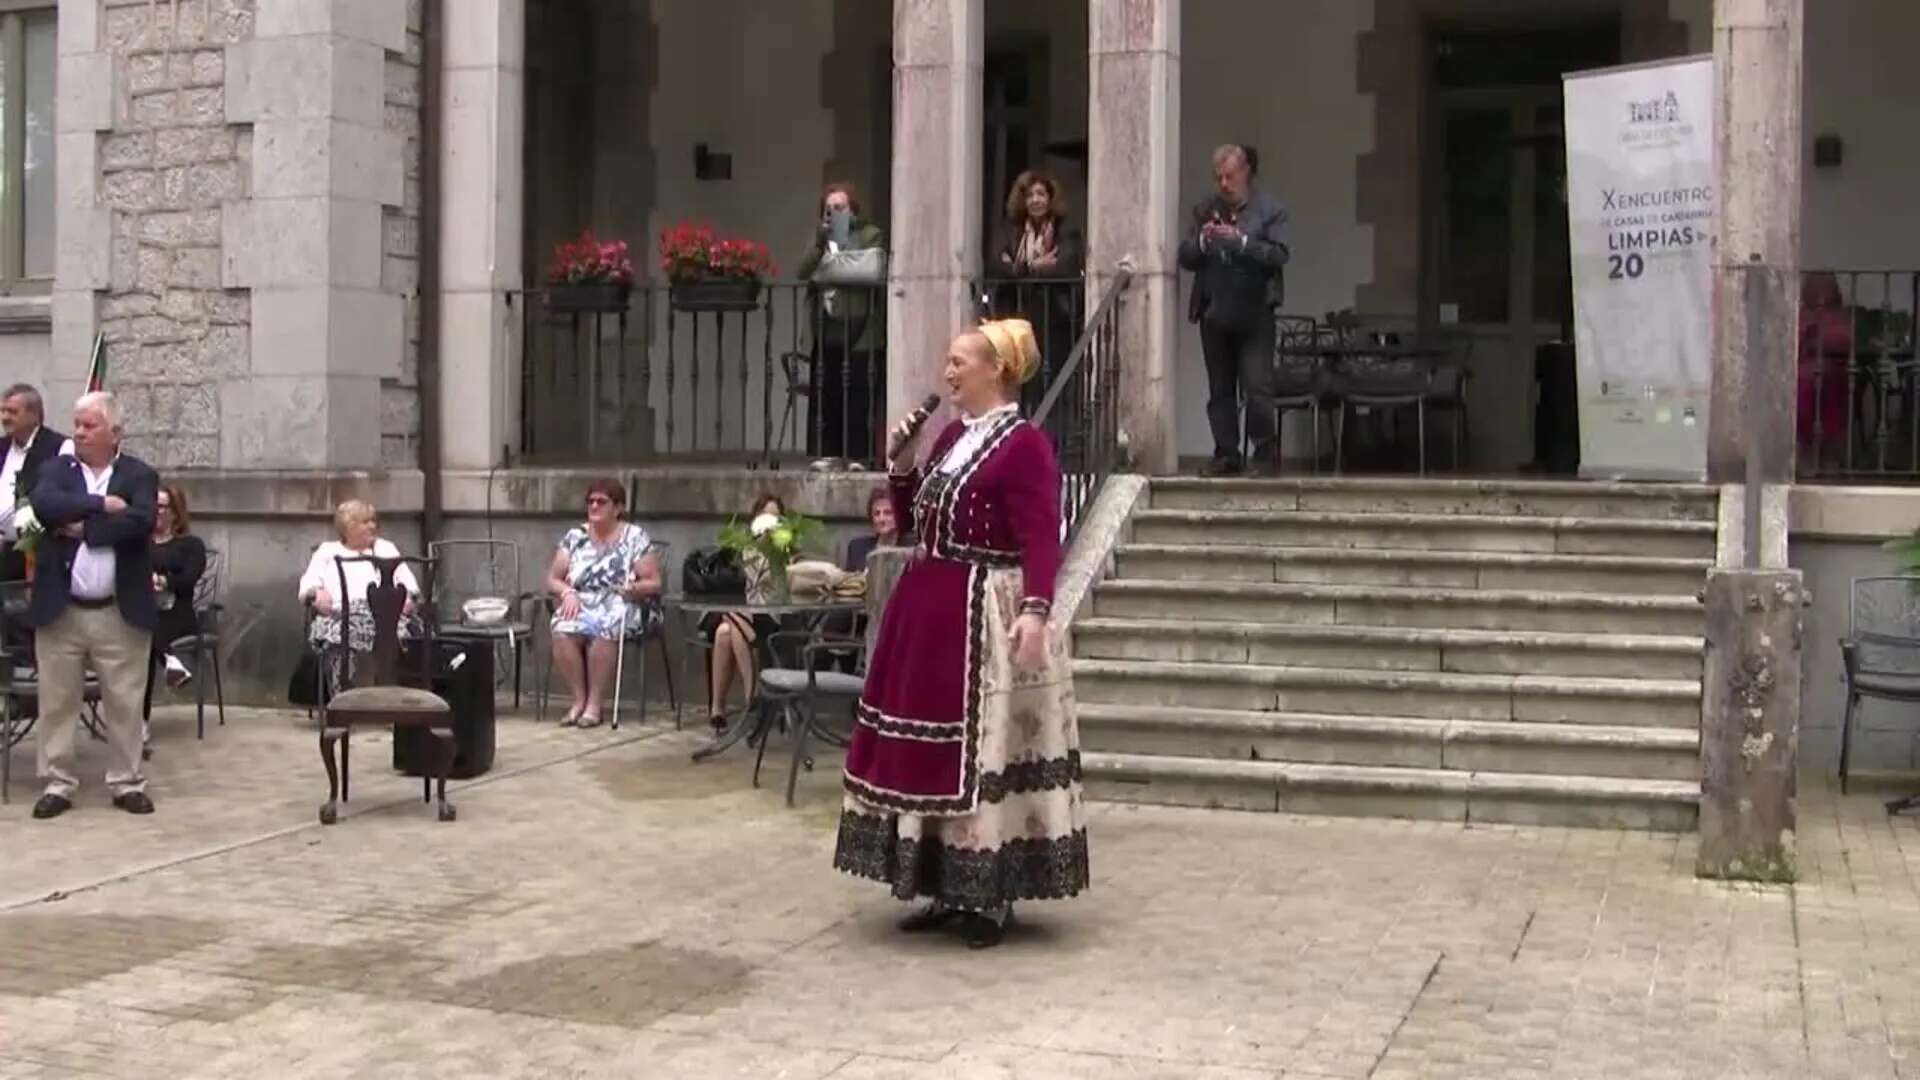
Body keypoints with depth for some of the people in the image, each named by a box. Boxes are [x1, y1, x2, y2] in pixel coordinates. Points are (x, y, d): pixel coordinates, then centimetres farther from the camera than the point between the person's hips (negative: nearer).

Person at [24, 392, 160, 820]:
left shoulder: (139, 475, 2)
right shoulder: (56, 469, 7)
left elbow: (141, 521, -16)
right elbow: (44, 505, -15)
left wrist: (83, 527, -14)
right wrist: (102, 504, -17)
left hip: (120, 612, -1)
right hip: (60, 609, 2)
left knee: (124, 703, 5)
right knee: (57, 702, 7)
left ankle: (127, 783, 15)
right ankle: (58, 784, 16)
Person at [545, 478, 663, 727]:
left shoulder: (636, 537, 3)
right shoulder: (574, 537, 13)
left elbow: (654, 584, -1)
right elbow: (552, 580, 12)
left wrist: (634, 589, -22)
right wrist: (567, 592, -10)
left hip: (622, 606, -3)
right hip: (580, 604, 3)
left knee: (603, 630, -37)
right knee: (563, 632, -32)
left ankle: (595, 703, -27)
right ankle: (579, 699, -20)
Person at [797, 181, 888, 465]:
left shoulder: (871, 235, 6)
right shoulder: (821, 238, 20)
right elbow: (803, 272, 5)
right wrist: (819, 244, -9)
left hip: (859, 332, -4)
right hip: (827, 330, 4)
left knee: (857, 397, -7)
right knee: (825, 395, 1)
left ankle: (857, 455, -3)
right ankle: (827, 453, 7)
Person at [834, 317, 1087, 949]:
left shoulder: (1024, 444, -12)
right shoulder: (952, 437, 14)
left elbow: (1040, 539, -20)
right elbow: (909, 520, 19)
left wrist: (1035, 609, -32)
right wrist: (900, 464, 4)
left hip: (985, 618, -9)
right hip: (928, 611, 9)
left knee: (982, 751, -3)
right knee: (928, 751, 12)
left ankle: (991, 898, 8)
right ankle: (949, 890, 22)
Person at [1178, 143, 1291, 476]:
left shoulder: (1270, 209, 2)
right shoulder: (1205, 211, 12)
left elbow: (1279, 255, -9)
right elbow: (1186, 258, 9)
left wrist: (1242, 242, -21)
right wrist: (1201, 241, -12)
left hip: (1254, 315, -4)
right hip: (1214, 314, 4)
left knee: (1257, 387, -10)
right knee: (1220, 390, 7)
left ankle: (1265, 452, 0)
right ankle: (1226, 454, 13)